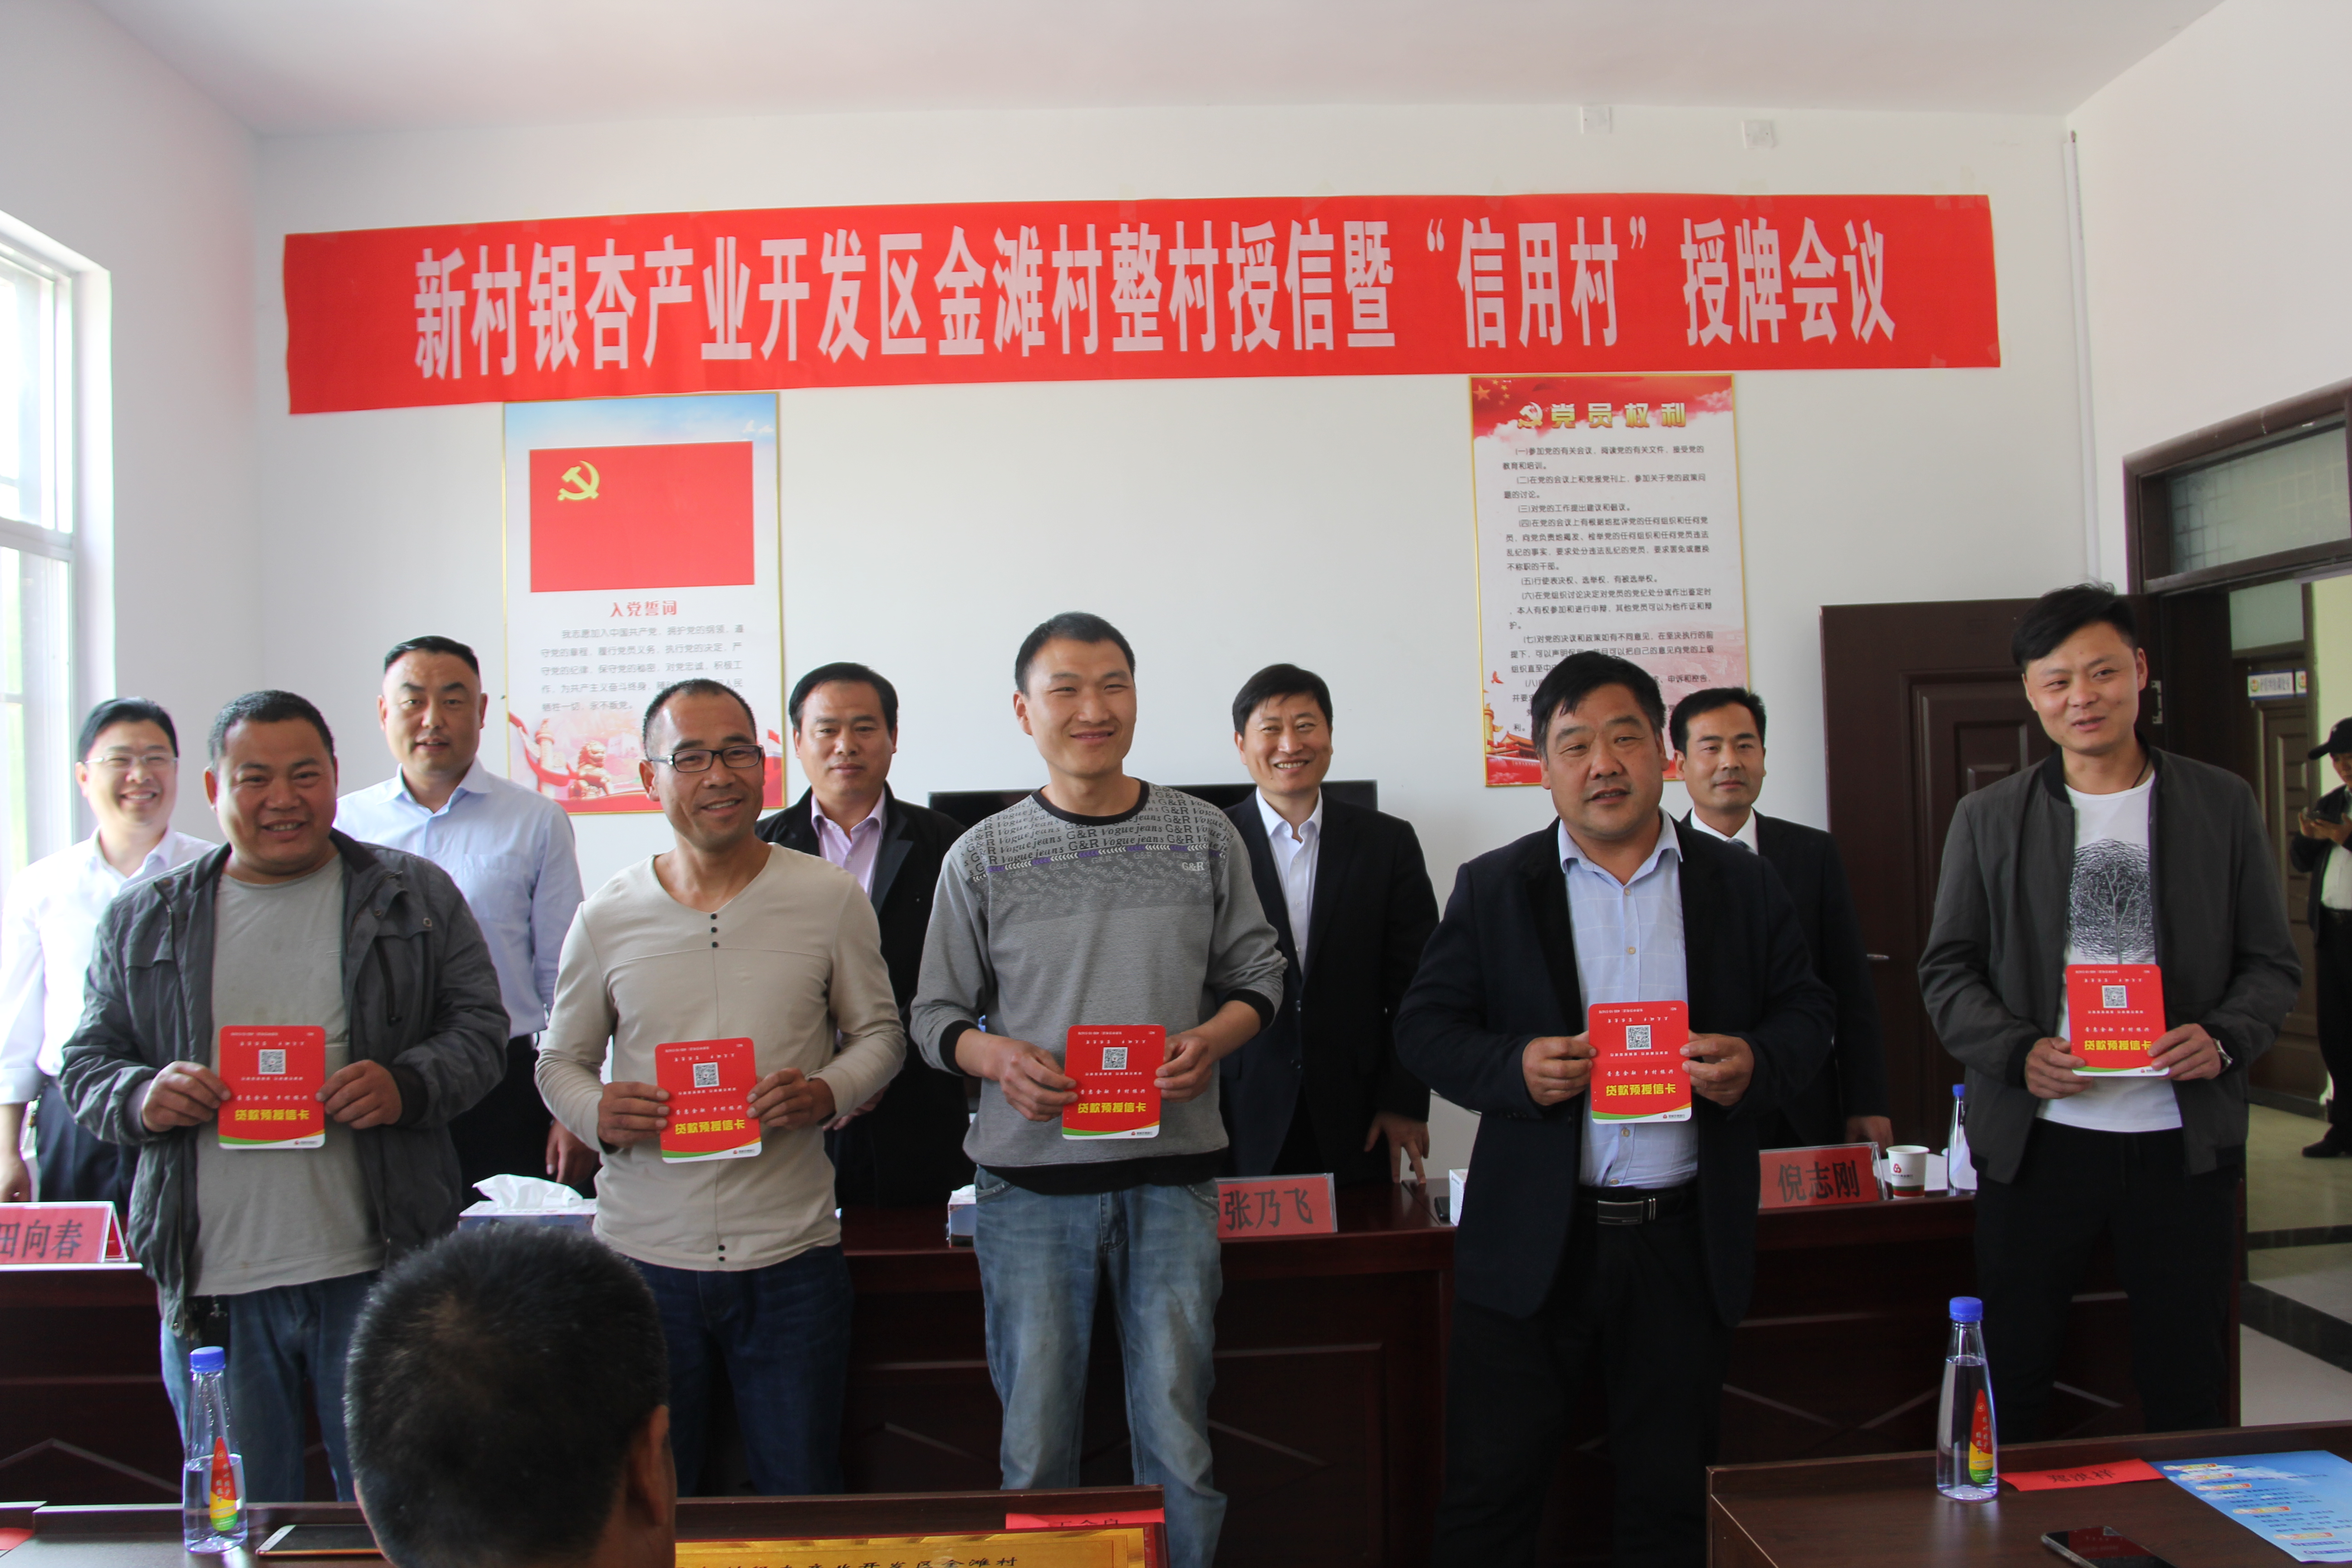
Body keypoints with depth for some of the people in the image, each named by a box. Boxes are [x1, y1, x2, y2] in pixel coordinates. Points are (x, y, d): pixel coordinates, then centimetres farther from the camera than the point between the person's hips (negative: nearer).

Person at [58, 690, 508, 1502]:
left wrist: (407, 1085, -17)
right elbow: (87, 1063, 12)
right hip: (210, 1283, 2)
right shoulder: (143, 919, 10)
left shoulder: (416, 896, 5)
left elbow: (479, 1027, 3)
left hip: (377, 1272, -1)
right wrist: (141, 1097, -10)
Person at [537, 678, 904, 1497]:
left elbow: (879, 1034, 7)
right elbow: (559, 1060, 11)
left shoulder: (830, 897, -1)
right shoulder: (605, 918, 2)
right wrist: (597, 1112, -11)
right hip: (643, 1253, 1)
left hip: (790, 1253, -1)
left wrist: (827, 1091, -14)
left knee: (803, 1499, 10)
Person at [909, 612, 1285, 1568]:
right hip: (1031, 1175, 0)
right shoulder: (983, 859, 3)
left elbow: (1257, 975, 10)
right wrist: (998, 1058, -14)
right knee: (1036, 1438, 8)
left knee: (1176, 1435, 6)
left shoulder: (1205, 838, 5)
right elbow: (936, 1015, 6)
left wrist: (1211, 1039, -10)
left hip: (1172, 1172, 1)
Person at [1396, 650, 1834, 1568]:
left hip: (1687, 1243, 2)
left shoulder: (1741, 885, 7)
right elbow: (1423, 1027, 1)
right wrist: (1515, 1069, -18)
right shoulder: (1492, 888, 3)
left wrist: (1756, 1065, -13)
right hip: (1532, 1243, -1)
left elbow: (1808, 1012, 9)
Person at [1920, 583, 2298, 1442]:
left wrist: (2223, 1039, -12)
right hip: (2038, 1136, 0)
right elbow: (1946, 970, 4)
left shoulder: (2224, 804, 7)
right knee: (2010, 1377, 6)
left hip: (2185, 1136, 1)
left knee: (2187, 1384, 10)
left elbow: (2272, 963, 8)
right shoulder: (1988, 817, 5)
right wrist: (2018, 1052, -14)